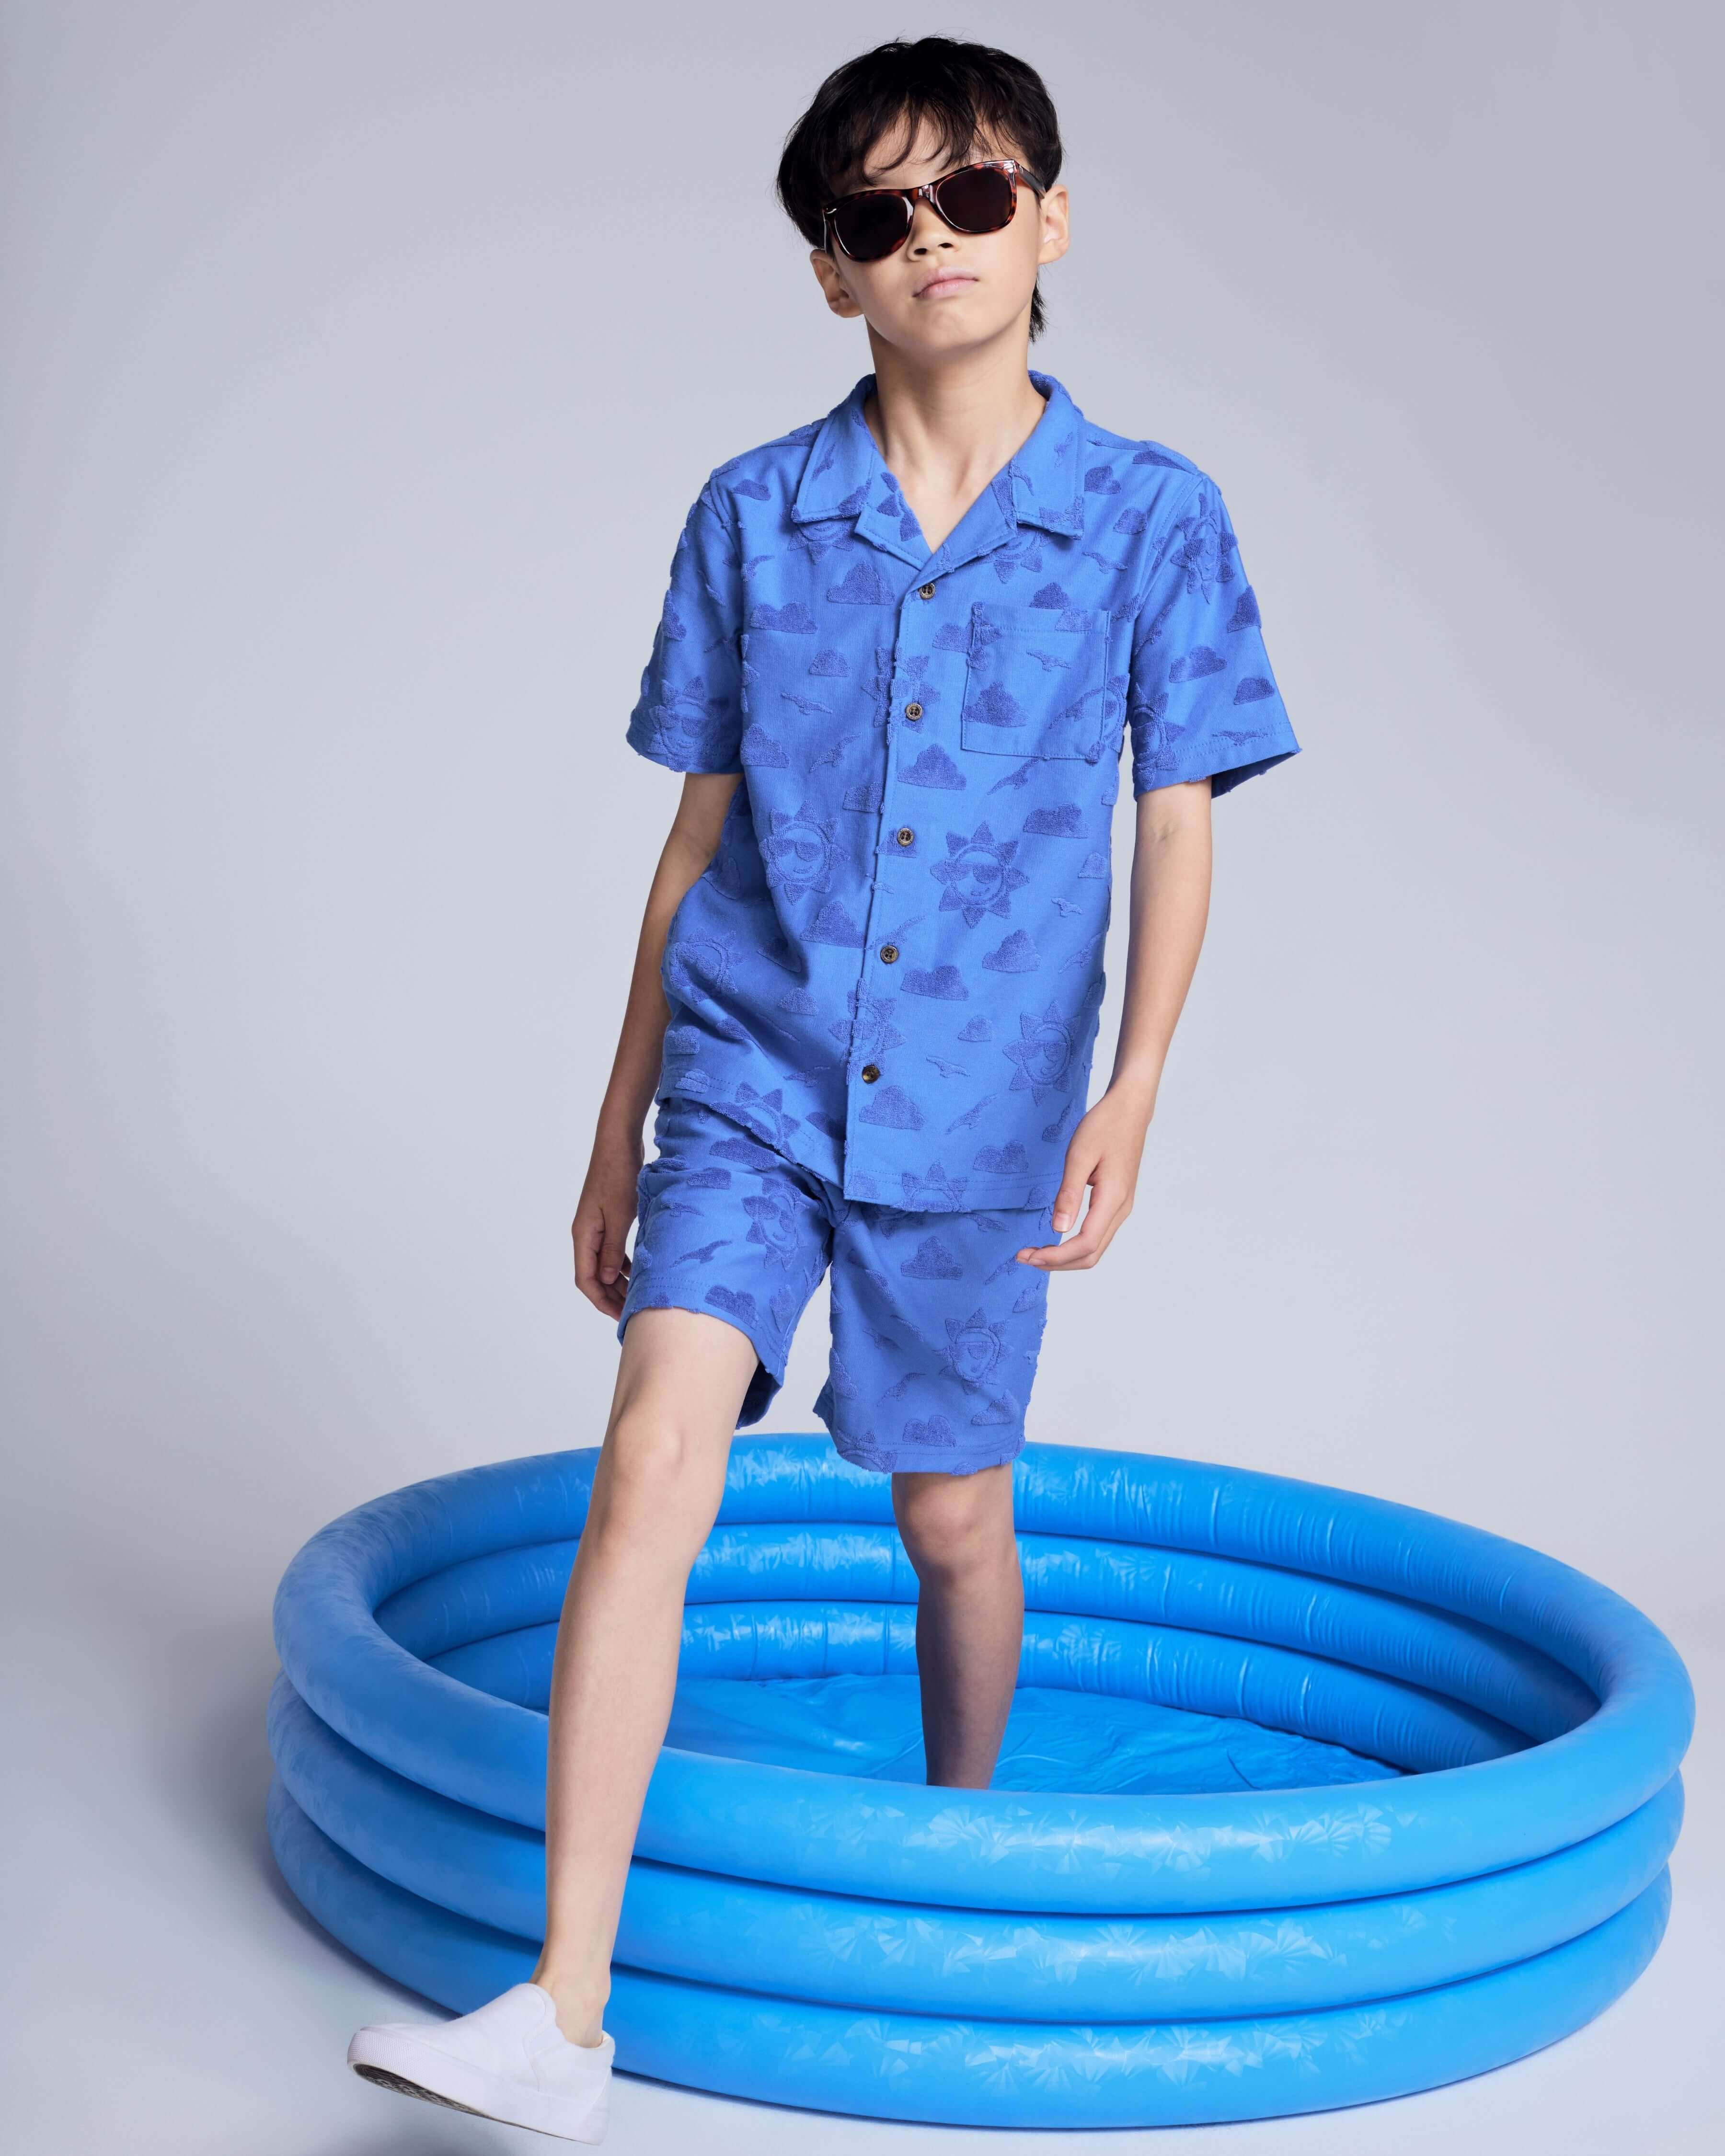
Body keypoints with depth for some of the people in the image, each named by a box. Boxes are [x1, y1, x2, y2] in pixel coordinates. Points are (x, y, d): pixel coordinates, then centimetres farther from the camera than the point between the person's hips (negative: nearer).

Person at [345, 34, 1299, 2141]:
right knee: (653, 1463, -14)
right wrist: (617, 1133, 11)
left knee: (954, 1515, 12)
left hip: (976, 1114, 0)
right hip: (748, 1080, 1)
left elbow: (1175, 832, 1)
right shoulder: (751, 517, 3)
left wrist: (1132, 1091, -13)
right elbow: (699, 836, 8)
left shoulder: (1152, 519, -1)